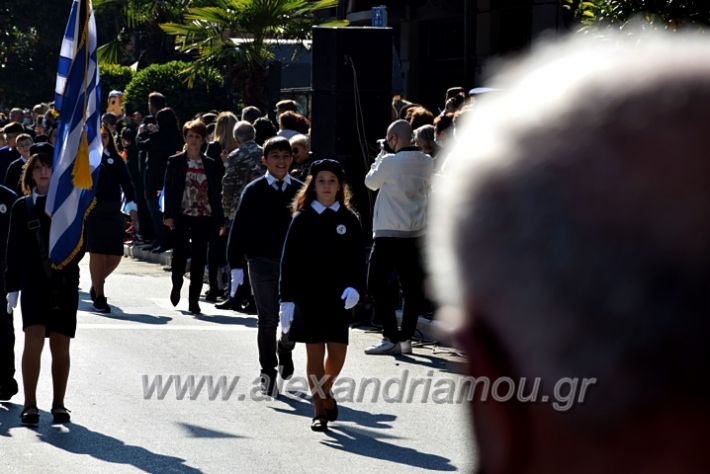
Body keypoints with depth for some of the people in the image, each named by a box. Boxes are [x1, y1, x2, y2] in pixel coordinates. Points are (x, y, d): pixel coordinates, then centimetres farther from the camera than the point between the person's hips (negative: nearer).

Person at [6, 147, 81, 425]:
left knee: (60, 346, 5)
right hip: (33, 284, -1)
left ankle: (58, 404, 15)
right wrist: (13, 287, 3)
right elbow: (14, 249, 7)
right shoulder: (22, 207, 7)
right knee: (33, 339, -14)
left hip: (65, 283, 1)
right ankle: (30, 405, -11)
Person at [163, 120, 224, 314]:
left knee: (199, 258, -1)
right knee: (180, 253, -4)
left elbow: (216, 193, 7)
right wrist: (169, 215, -7)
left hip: (204, 216, 1)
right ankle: (177, 286, 26)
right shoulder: (175, 162, 3)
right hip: (182, 216, -1)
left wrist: (219, 219, 2)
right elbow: (169, 189, 1)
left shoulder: (211, 165, 7)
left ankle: (194, 299, 4)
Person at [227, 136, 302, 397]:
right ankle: (268, 372, 9)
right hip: (263, 263, -2)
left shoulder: (300, 191, 4)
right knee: (268, 321, -1)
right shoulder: (254, 191, -1)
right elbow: (239, 229, 0)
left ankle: (285, 349, 35)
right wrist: (236, 265, -4)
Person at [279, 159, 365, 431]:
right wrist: (287, 299, -5)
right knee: (314, 351, -1)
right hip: (308, 294, -1)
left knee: (337, 352, 0)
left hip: (337, 296, 1)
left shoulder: (348, 220, 4)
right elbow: (289, 261, 0)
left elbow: (357, 258, 3)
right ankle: (319, 409, 6)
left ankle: (325, 390, 29)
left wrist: (354, 288, -14)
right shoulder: (302, 219, 1)